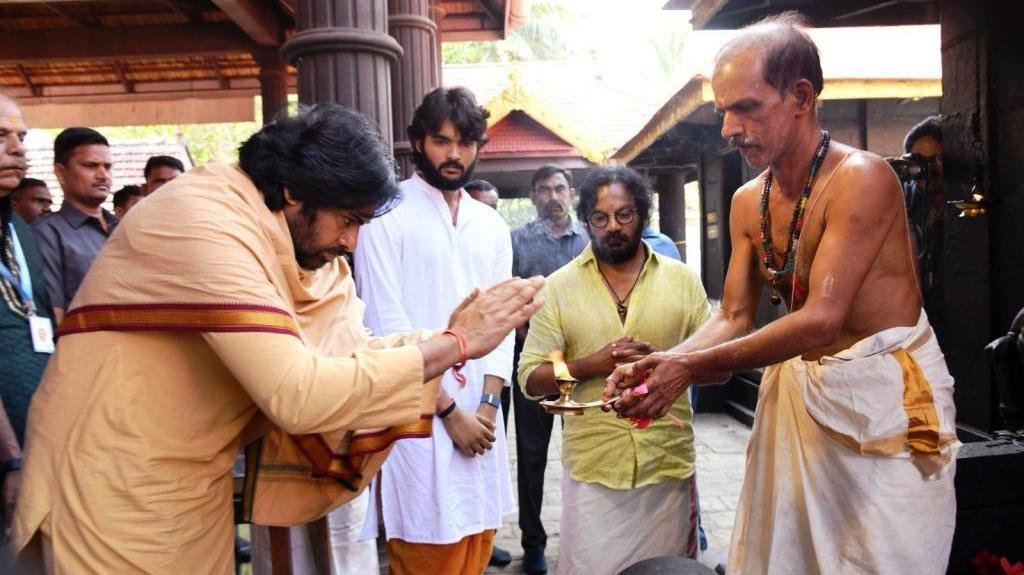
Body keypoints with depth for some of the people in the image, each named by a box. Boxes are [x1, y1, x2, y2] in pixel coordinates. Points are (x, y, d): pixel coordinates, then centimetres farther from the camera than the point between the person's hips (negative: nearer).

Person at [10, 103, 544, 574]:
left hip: (193, 482, 8)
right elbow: (298, 394, -32)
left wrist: (450, 337, -13)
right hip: (118, 488, -8)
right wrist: (454, 343, -26)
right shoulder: (205, 220, -25)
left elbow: (339, 355, 0)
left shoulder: (280, 234, 1)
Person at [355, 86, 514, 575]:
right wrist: (448, 409, -9)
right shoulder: (387, 214, -5)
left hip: (480, 416, 5)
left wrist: (488, 404, -3)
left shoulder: (491, 225, 13)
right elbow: (386, 324, -10)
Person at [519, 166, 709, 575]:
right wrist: (590, 364, -18)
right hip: (591, 469, -1)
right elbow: (530, 379, -2)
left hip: (669, 464, 2)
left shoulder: (683, 279, 3)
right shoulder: (558, 286, 0)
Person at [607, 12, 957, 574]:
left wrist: (692, 367, -28)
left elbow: (822, 317, -26)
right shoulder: (747, 202, 3)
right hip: (796, 384, 7)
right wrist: (661, 363, -15)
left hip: (884, 392, -6)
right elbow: (733, 319, 3)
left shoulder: (860, 178, -19)